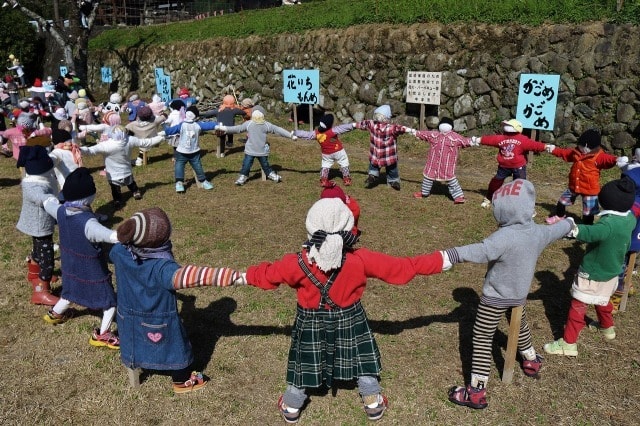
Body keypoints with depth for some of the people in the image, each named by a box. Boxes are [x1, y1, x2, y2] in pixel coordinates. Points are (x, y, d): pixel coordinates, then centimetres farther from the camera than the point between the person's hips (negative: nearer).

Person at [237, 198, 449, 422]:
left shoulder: (298, 263, -27)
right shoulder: (361, 260, -27)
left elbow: (266, 275, -11)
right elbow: (402, 268, -19)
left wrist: (242, 275, 10)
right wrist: (442, 260, -9)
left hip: (311, 322, 0)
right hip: (349, 320, 0)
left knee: (304, 363, 21)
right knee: (363, 360, 24)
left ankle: (291, 407, 42)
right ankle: (373, 404, 41)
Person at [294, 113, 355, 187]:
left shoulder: (316, 133, -14)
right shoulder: (332, 131, -28)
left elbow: (306, 134, -5)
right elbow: (343, 127, -32)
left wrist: (294, 133, 6)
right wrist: (353, 125, -30)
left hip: (326, 154, 4)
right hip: (338, 151, -4)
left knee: (325, 166, 23)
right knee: (344, 164, 14)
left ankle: (323, 180, 16)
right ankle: (347, 179, 16)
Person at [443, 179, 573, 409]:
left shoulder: (505, 237, -29)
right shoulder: (539, 232, -4)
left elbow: (481, 252, -44)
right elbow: (559, 229, 17)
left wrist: (449, 256, -53)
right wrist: (569, 223, 41)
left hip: (496, 296, -8)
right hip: (520, 294, 8)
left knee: (482, 338, -1)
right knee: (520, 326, 34)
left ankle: (477, 392, 1)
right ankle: (531, 361, 57)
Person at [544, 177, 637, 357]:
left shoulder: (609, 223, -33)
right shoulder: (629, 219, -6)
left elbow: (589, 233, -49)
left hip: (593, 275, -9)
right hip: (611, 273, 9)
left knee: (578, 306, 1)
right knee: (602, 300, 32)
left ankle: (568, 343, 6)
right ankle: (607, 327, 53)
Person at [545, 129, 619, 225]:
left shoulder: (599, 156, -16)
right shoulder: (576, 152, 2)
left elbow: (609, 159, -32)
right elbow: (564, 152, 18)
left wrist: (617, 160, -53)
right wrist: (554, 149, 18)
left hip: (590, 189, -6)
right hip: (574, 186, 6)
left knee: (588, 211, 2)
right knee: (562, 201, 23)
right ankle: (559, 215, 48)